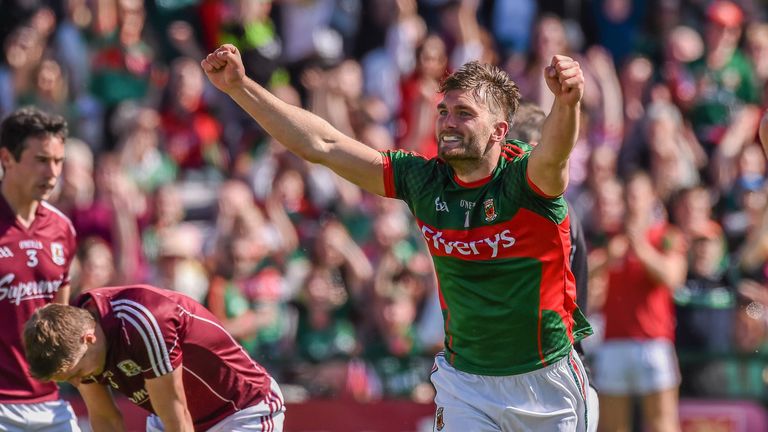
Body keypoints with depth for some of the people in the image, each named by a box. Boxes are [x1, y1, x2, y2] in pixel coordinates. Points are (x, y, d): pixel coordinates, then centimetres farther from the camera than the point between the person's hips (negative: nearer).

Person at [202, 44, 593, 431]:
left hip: (546, 383, -3)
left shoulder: (525, 178, -16)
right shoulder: (424, 181, -4)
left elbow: (553, 155, -42)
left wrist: (568, 103, -65)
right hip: (464, 383, 3)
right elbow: (320, 145, -2)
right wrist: (239, 86, -7)